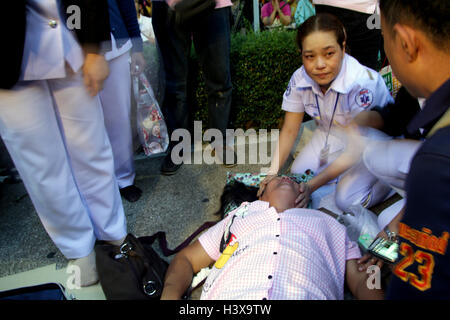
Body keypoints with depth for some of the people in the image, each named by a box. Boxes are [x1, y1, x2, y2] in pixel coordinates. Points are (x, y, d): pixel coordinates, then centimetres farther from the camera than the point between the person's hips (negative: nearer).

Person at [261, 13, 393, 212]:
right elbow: (289, 131, -10)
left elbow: (355, 151, -30)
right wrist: (272, 174, -21)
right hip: (331, 134, 5)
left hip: (372, 138, -5)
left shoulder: (362, 84, -35)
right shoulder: (299, 80, -20)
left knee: (347, 200, -18)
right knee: (298, 174, -8)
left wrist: (312, 186, -35)